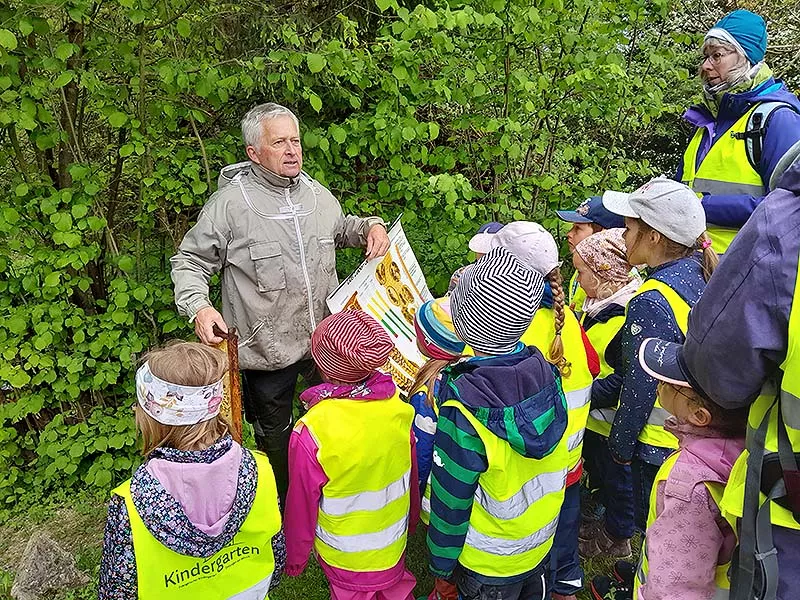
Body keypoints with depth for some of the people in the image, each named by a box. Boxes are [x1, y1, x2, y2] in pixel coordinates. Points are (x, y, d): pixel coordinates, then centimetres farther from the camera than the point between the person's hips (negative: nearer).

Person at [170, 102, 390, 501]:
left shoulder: (316, 193, 1)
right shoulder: (230, 203, -16)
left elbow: (340, 229, 22)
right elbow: (191, 262, -8)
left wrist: (370, 225, 3)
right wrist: (198, 307, -26)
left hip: (326, 343, 5)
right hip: (267, 352, -5)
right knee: (276, 440, 18)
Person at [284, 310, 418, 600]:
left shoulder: (310, 434, -33)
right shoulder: (398, 408, -21)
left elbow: (301, 506, -19)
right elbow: (412, 475, -4)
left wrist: (294, 559, 1)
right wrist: (411, 519, 16)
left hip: (345, 558, -3)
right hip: (395, 544, 3)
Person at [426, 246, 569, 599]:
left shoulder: (464, 412, -35)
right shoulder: (545, 372, -18)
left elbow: (450, 500, -22)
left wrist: (441, 564, -7)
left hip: (489, 563, -5)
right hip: (544, 543, 5)